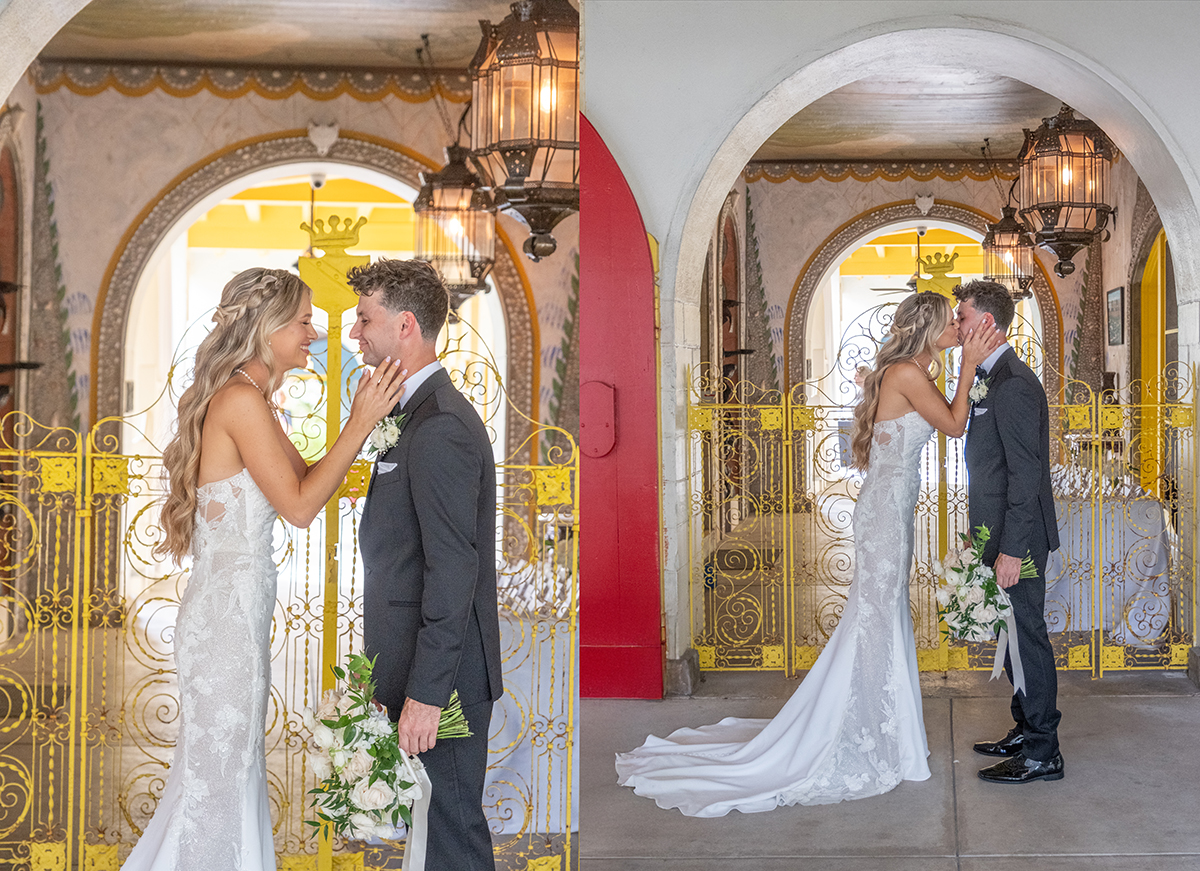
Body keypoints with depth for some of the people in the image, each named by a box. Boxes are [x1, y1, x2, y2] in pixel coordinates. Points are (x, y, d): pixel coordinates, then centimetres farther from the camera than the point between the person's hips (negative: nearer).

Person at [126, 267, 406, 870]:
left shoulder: (246, 399, 12)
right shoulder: (242, 400, -18)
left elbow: (306, 475, 15)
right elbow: (300, 505, -18)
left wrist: (364, 417, 5)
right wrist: (361, 423, -15)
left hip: (239, 609, 10)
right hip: (227, 611, -10)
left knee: (238, 769, 18)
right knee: (216, 773, 1)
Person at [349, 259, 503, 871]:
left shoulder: (441, 426, -18)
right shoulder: (415, 414, 14)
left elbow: (453, 569, -23)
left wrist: (425, 693, -22)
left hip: (445, 674, -10)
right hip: (425, 665, 10)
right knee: (445, 818, 16)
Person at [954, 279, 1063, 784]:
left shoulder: (1013, 384, -18)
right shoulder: (992, 379, 14)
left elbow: (1026, 473, -22)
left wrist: (1011, 549, -23)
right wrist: (983, 536, 19)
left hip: (1017, 537, -10)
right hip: (999, 534, 10)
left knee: (1025, 636, -3)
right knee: (1012, 636, 16)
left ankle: (1042, 755, 4)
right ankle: (1026, 732, 28)